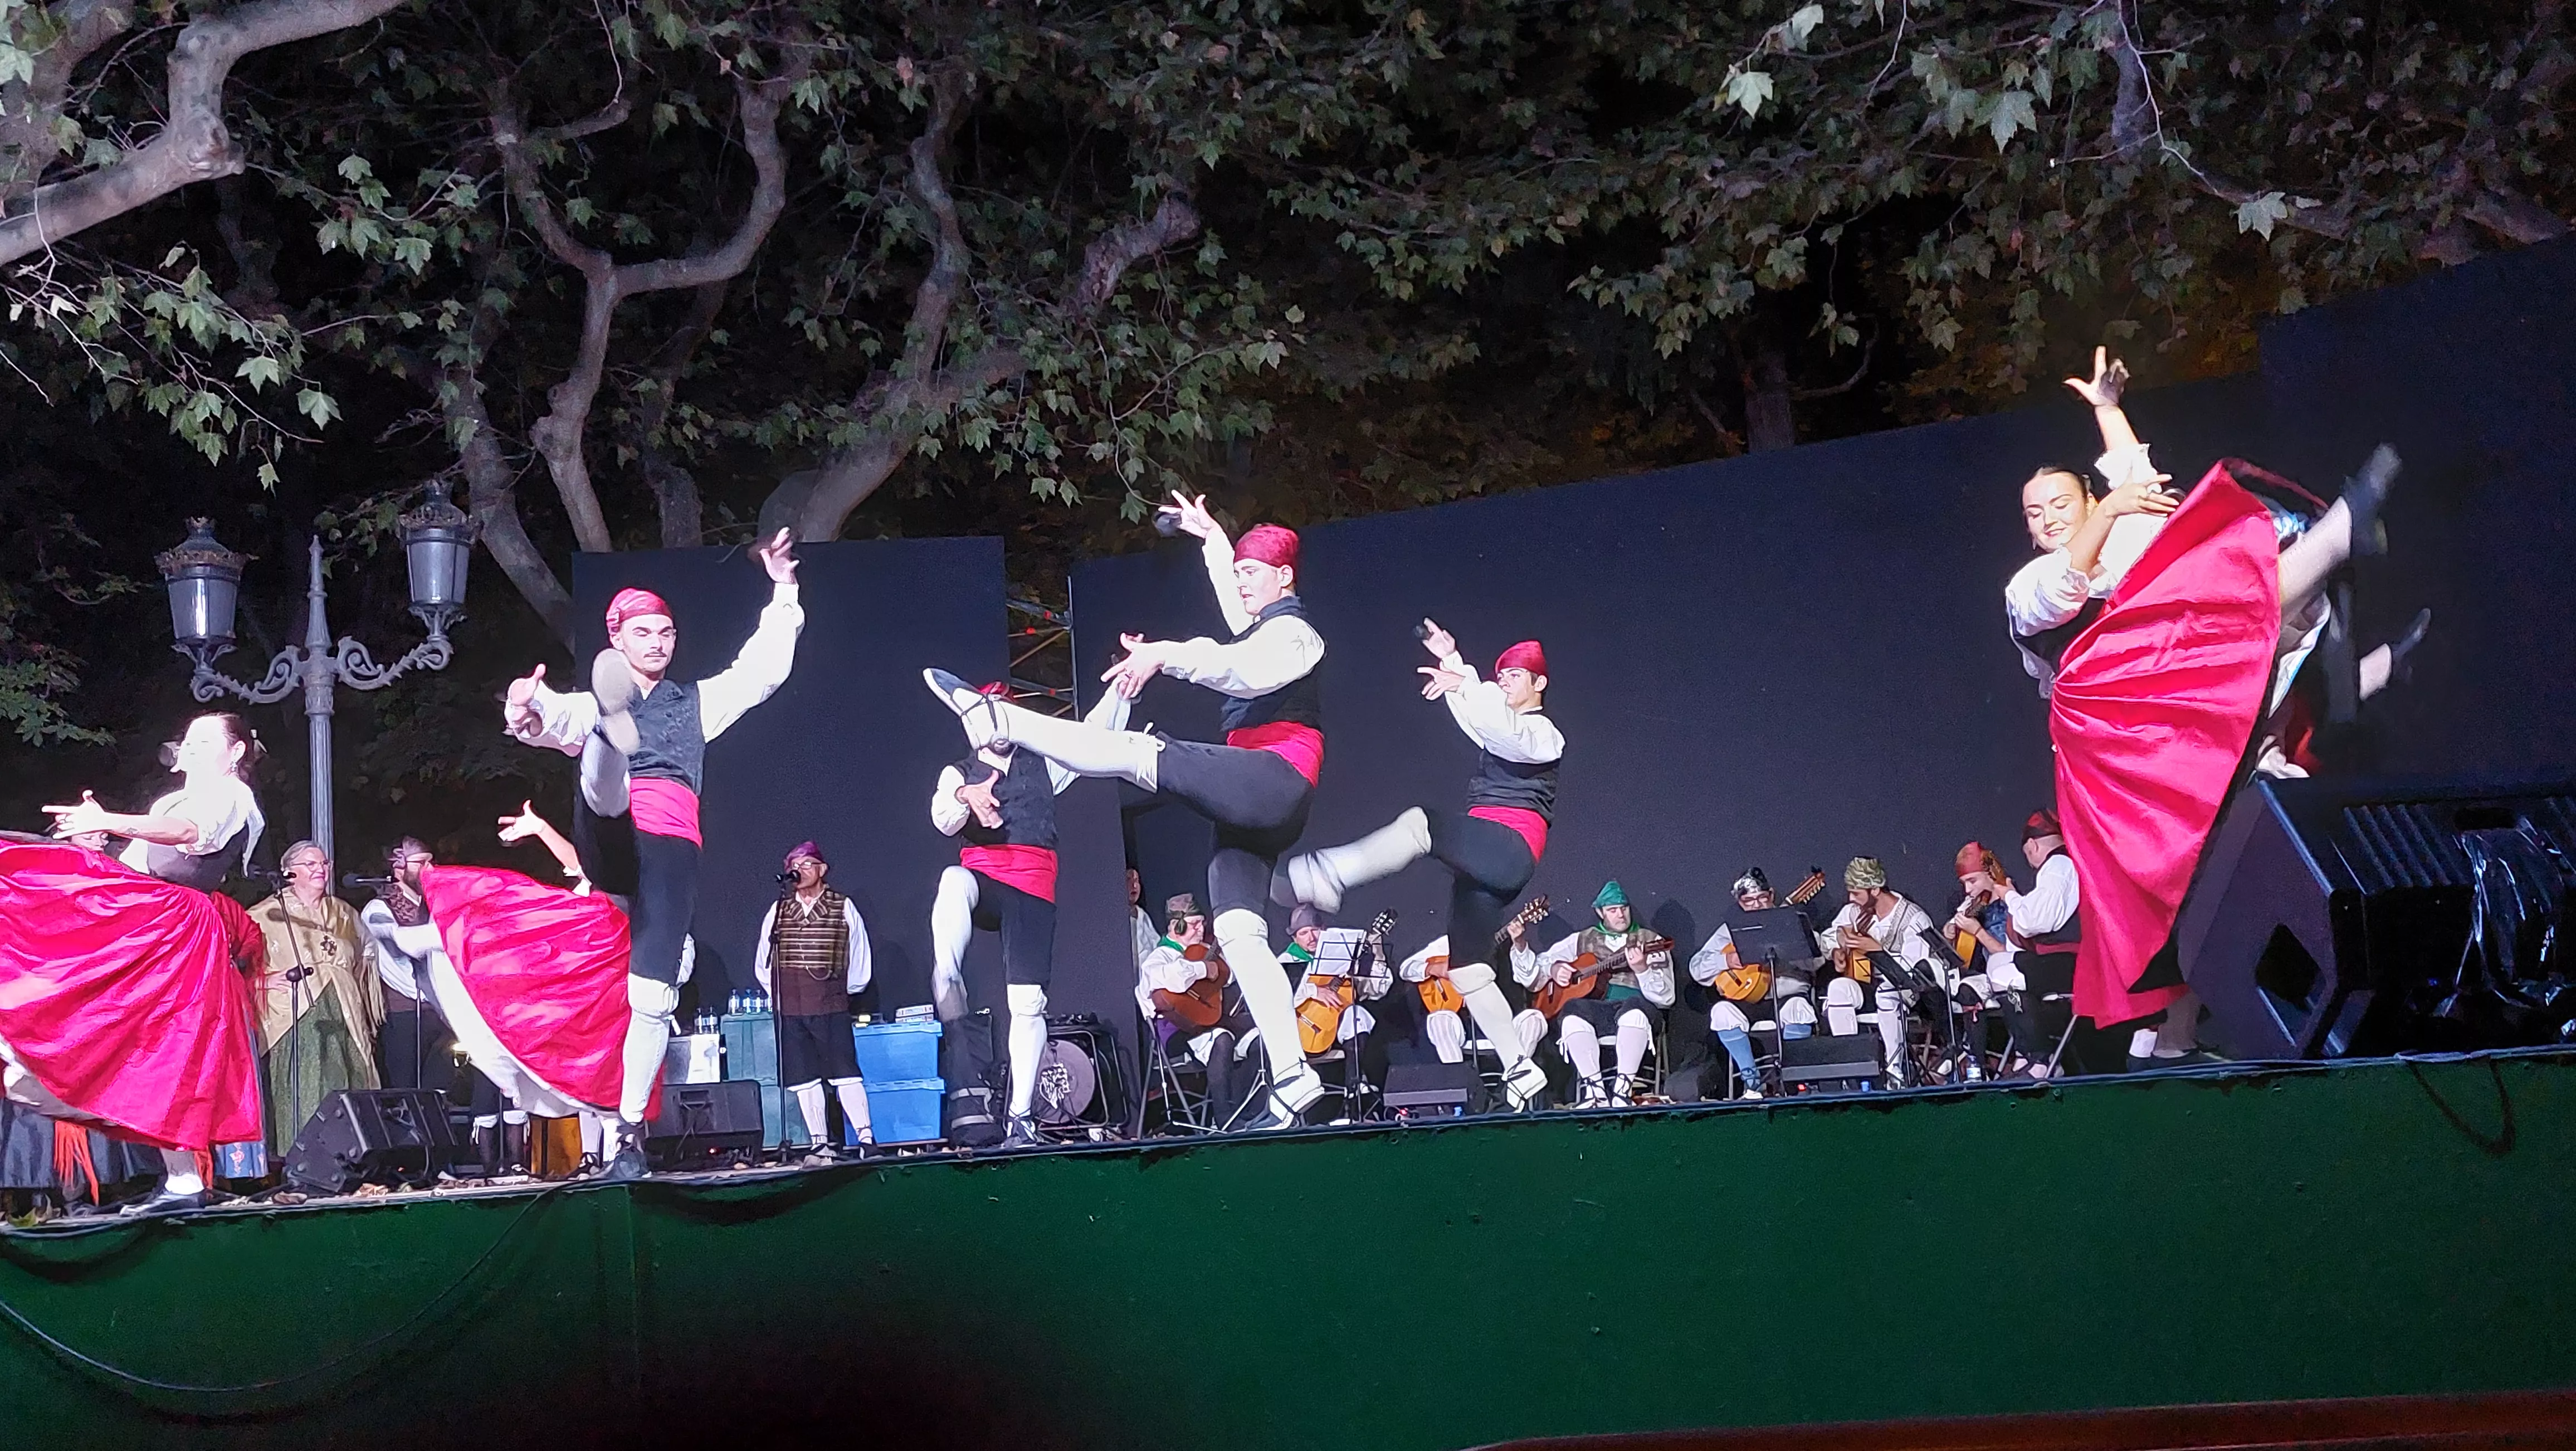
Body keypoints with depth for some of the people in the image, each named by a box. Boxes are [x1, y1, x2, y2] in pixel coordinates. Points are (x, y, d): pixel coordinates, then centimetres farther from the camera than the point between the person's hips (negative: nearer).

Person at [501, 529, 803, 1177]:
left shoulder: (698, 701, 29)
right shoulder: (591, 704, 22)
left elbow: (763, 668, 22)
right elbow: (554, 716, -2)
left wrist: (784, 590, 16)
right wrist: (527, 711, -26)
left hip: (672, 847, 1)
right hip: (608, 838, -1)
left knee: (654, 992, -8)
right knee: (605, 778, -37)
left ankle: (629, 1135, -3)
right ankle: (614, 723, -74)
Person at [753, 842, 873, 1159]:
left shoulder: (844, 909, 4)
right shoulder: (777, 911, 12)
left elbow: (861, 965, 11)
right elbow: (762, 964, 19)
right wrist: (779, 995, 16)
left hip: (832, 1006, -3)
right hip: (790, 1011, 3)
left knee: (845, 1073, -10)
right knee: (803, 1079, 2)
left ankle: (866, 1138, -11)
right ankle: (820, 1143, 6)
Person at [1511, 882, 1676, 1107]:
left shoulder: (1649, 941, 15)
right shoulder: (1582, 940, 22)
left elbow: (1666, 998, 4)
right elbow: (1530, 974, 22)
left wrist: (1642, 970, -15)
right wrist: (1552, 969, -2)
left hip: (1632, 1009, -1)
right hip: (1594, 1010, 2)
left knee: (1637, 1007, -38)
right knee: (1574, 1010, -34)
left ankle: (1623, 1089, -34)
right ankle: (1594, 1089, -31)